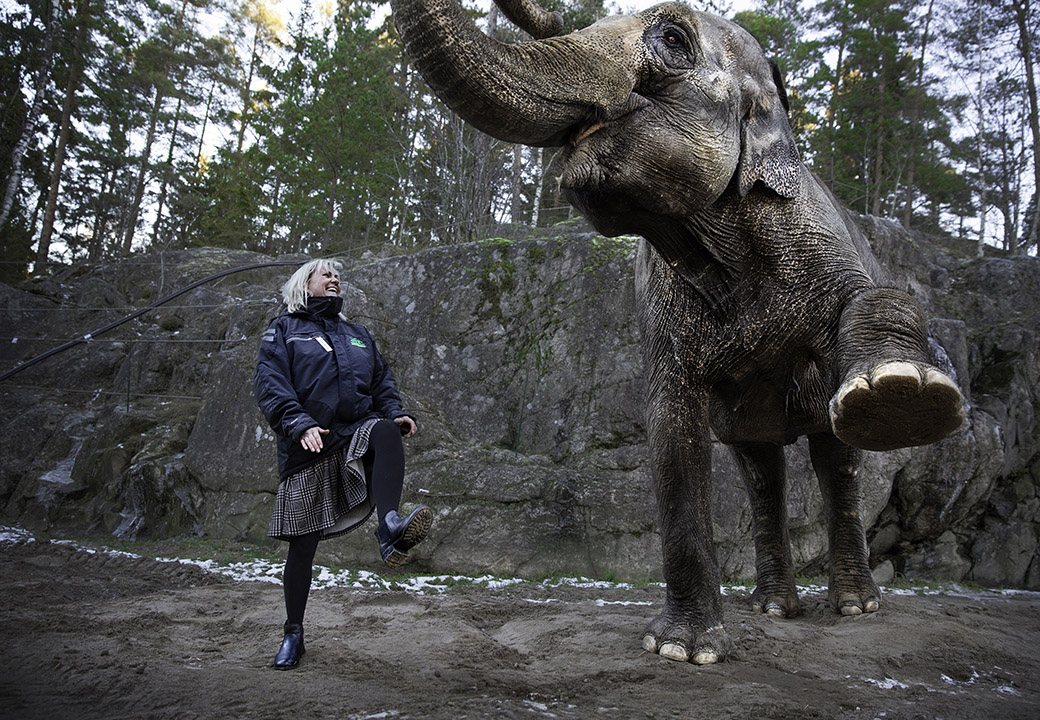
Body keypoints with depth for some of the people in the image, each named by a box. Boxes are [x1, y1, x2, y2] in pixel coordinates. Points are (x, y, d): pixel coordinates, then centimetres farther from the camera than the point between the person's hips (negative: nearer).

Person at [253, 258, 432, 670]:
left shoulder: (357, 335, 25)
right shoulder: (283, 331, 12)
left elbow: (382, 381, 20)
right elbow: (270, 386, -3)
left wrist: (396, 412, -3)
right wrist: (299, 425, -21)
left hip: (357, 432, 2)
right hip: (308, 449, -2)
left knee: (385, 430, -34)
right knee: (302, 545, 1)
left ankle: (389, 529, -51)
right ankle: (294, 633, 19)